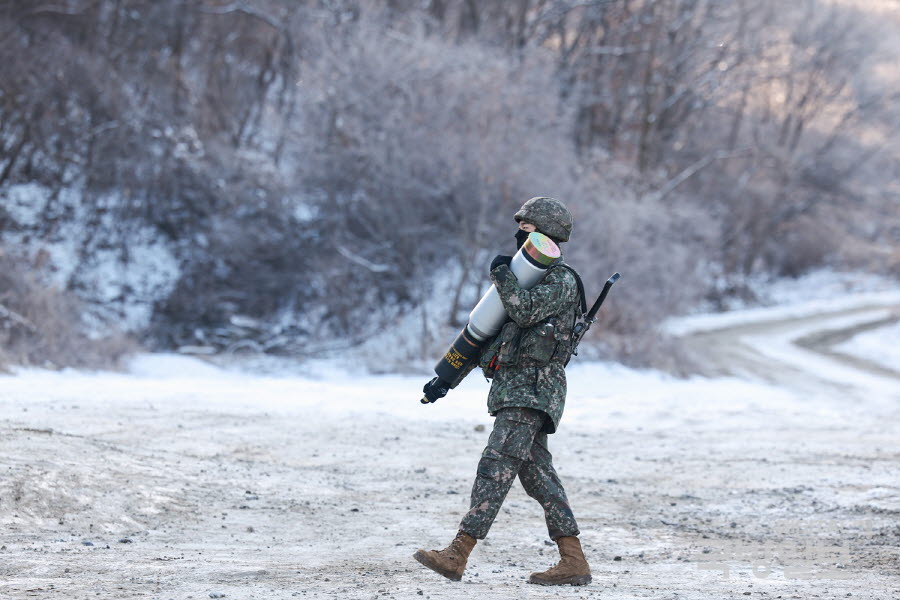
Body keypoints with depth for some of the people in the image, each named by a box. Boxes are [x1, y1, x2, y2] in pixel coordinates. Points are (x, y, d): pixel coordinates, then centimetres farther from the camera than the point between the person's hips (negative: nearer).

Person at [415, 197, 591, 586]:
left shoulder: (561, 281, -5)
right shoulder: (527, 277, 23)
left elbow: (524, 310, -24)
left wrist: (501, 275, -10)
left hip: (532, 388, -10)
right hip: (514, 386, 10)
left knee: (497, 466, -15)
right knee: (538, 475, 6)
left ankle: (457, 556, -21)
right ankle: (573, 563, 5)